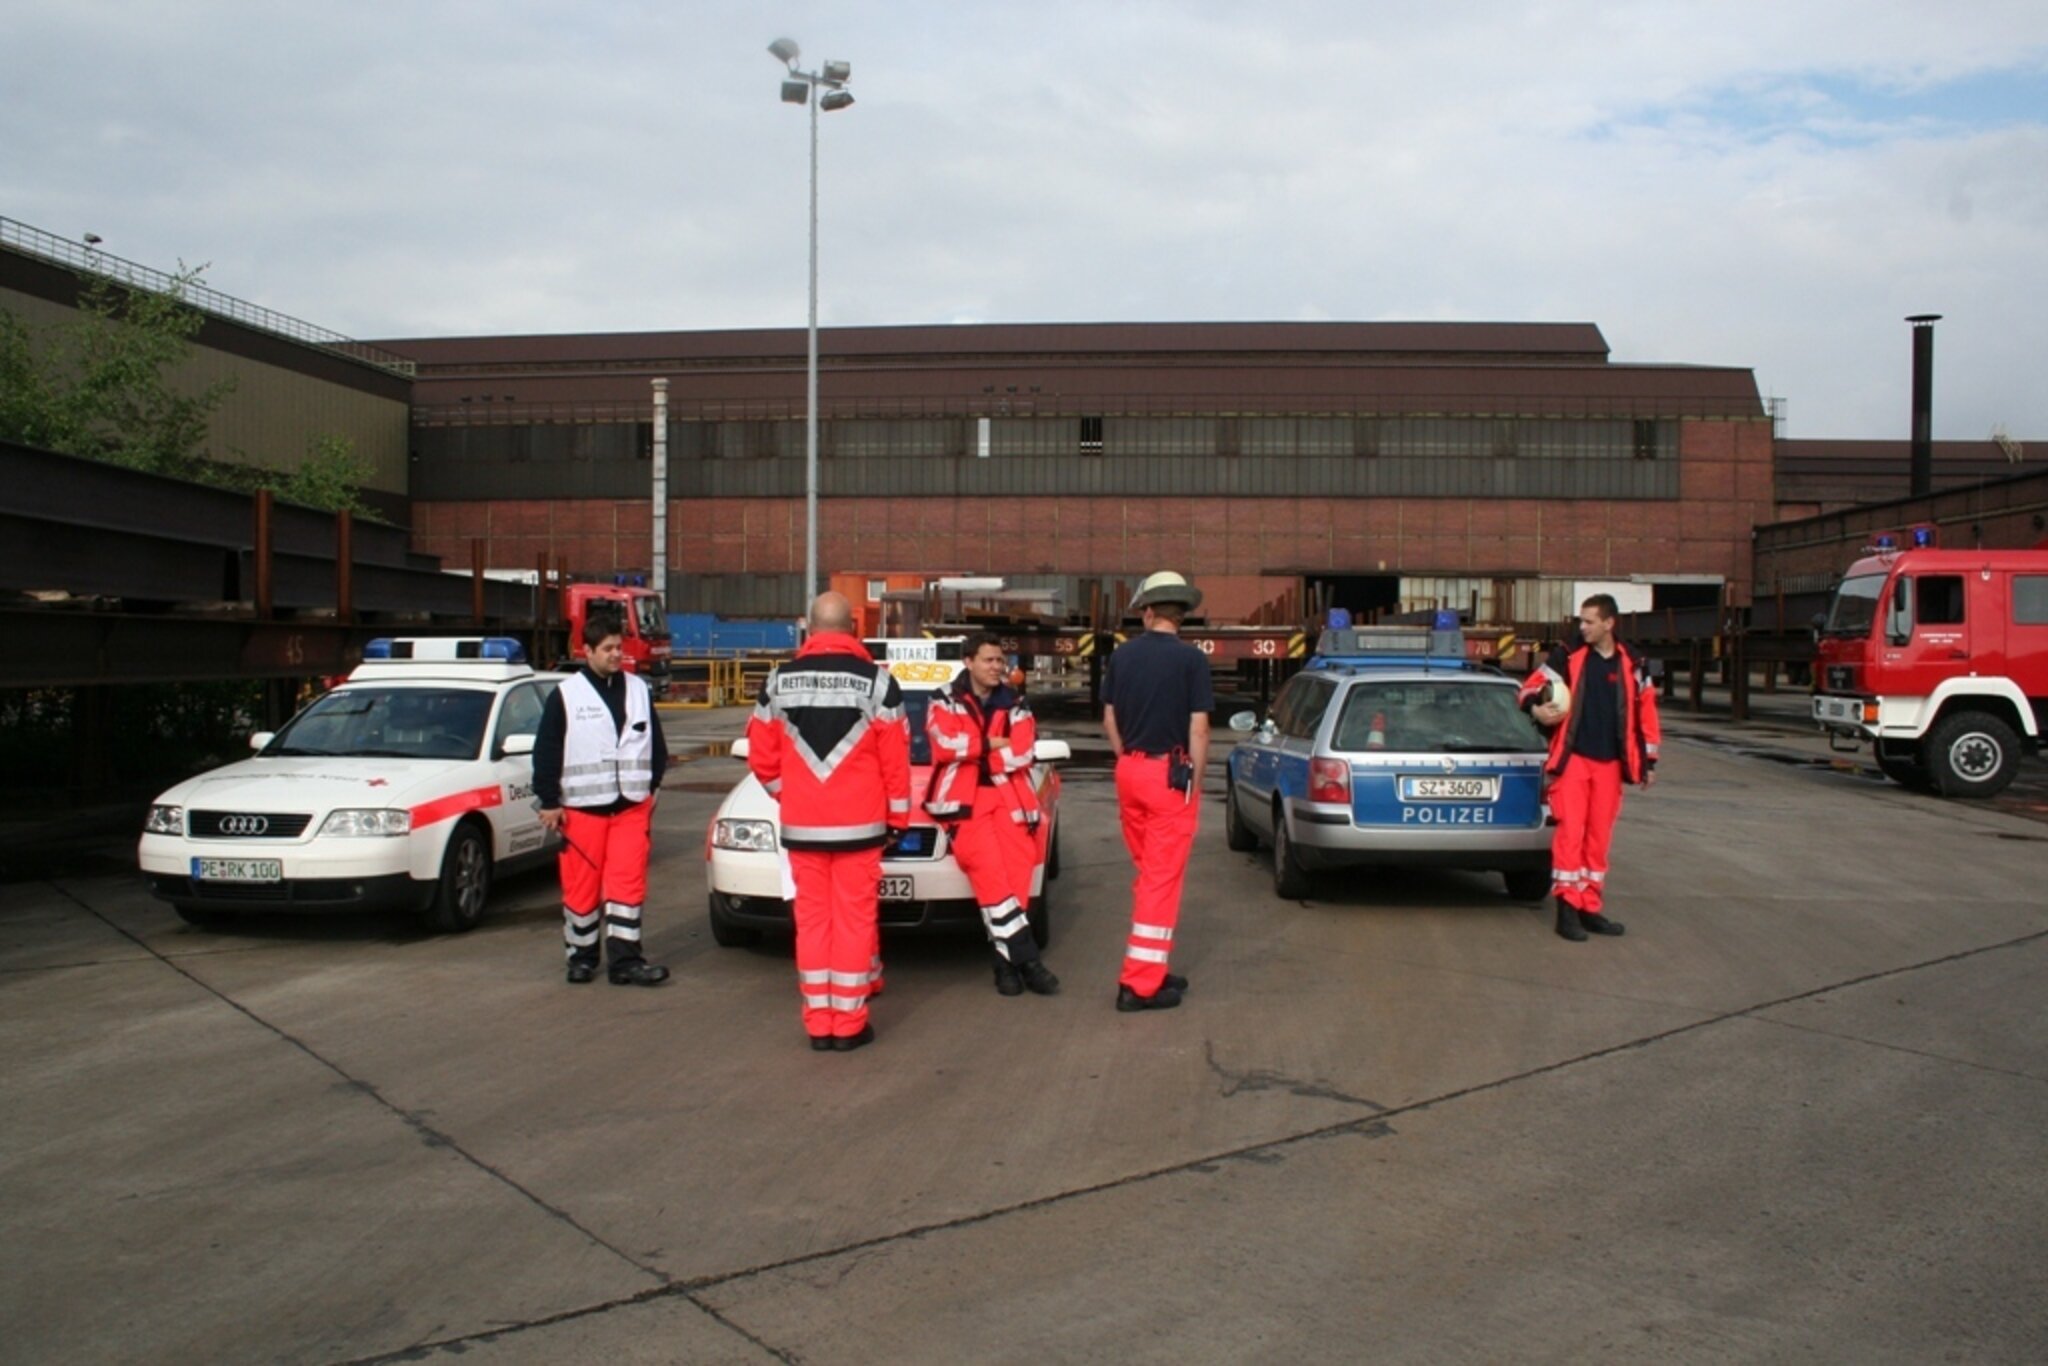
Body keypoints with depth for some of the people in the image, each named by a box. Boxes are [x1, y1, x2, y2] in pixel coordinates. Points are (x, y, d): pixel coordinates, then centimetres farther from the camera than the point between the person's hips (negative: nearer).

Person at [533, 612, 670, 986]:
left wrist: (652, 786, 13)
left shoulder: (638, 689, 10)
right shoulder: (565, 695, -1)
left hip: (632, 805, 2)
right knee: (581, 885, 4)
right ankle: (581, 956, 19)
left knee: (628, 883, -3)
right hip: (582, 808, -2)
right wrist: (549, 802, -4)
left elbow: (656, 744, 18)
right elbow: (545, 752, -1)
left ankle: (625, 960, 0)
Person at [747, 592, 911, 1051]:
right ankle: (848, 1025, 7)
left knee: (812, 919, 9)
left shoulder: (780, 681, 3)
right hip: (859, 824, -3)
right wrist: (898, 814, 7)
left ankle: (818, 1022, 12)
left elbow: (761, 755, 7)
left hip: (801, 824, 3)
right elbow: (895, 758, -4)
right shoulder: (876, 681, -6)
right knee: (854, 921, 4)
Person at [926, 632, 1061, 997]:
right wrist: (990, 743, -4)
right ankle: (1025, 957, -21)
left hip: (1009, 797, 3)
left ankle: (1006, 959, -7)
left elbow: (1022, 753, -2)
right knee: (988, 869, -20)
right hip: (964, 799, -3)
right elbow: (944, 745, -11)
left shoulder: (1015, 704, 14)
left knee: (1015, 869, -13)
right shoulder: (945, 702, 8)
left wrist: (970, 753, -5)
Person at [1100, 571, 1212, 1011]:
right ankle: (1140, 983, -1)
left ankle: (1152, 970, 25)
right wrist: (1196, 781, -3)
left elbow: (1109, 720, 10)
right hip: (1170, 774, -5)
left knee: (1148, 873, 17)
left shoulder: (1122, 656, 5)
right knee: (1163, 878, -1)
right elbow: (1197, 729, -12)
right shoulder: (1191, 659, -10)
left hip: (1130, 771, 6)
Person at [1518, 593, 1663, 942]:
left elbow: (1645, 714, 12)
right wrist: (1536, 708, -18)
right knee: (1570, 832, -8)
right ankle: (1567, 907, -4)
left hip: (1609, 764, 3)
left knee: (1599, 836, 7)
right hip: (1572, 759, -3)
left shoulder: (1633, 665, 6)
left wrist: (1649, 760, 12)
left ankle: (1590, 907, 15)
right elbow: (1531, 687, 5)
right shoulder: (1567, 657, 0)